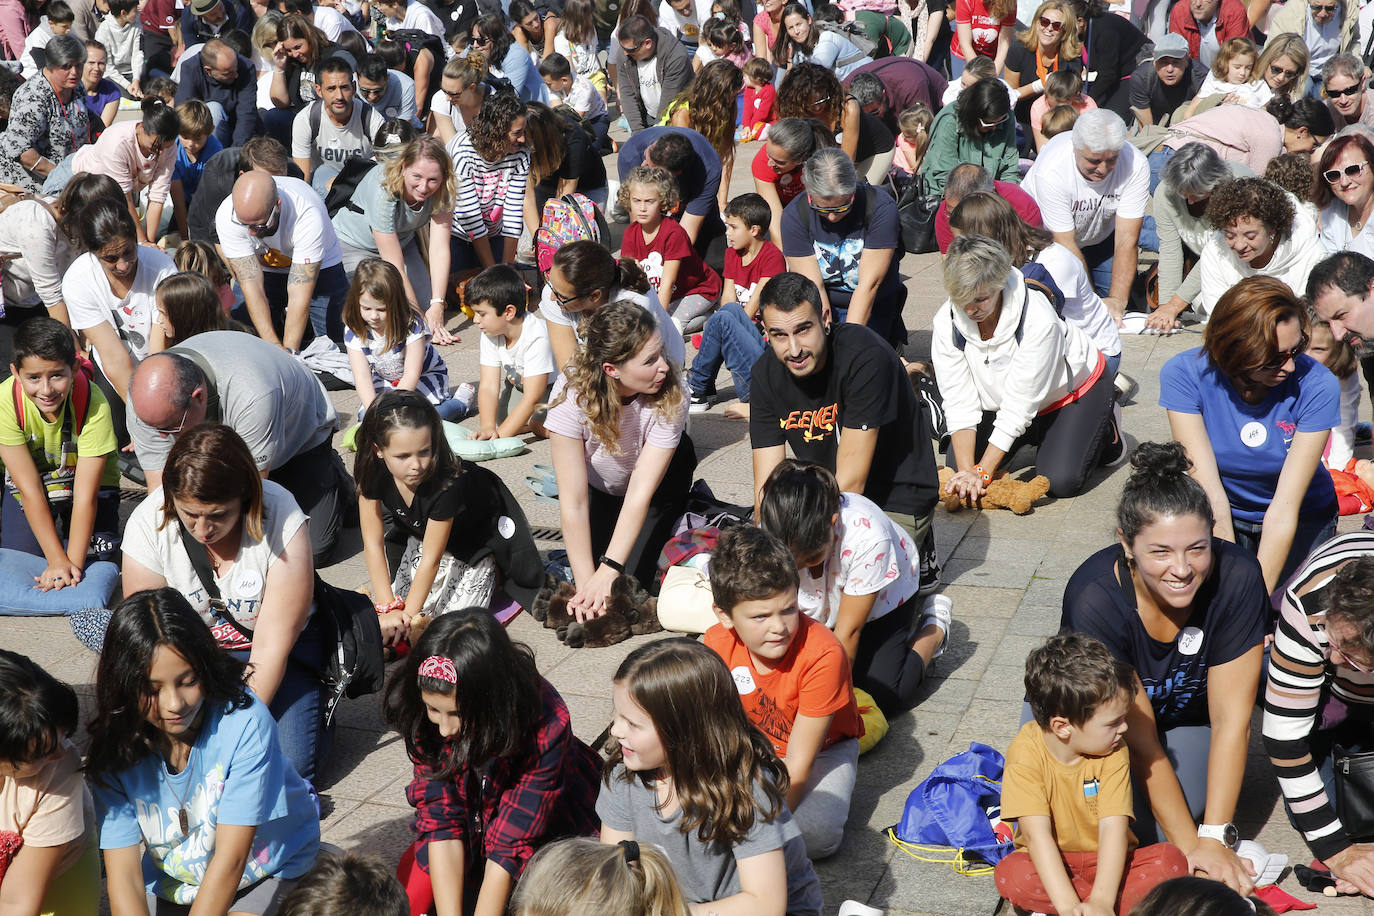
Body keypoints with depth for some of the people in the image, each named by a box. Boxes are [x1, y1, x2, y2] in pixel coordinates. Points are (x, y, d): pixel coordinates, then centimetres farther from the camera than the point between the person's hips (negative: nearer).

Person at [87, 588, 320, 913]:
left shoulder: (244, 722, -28)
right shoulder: (113, 752, -16)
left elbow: (230, 859, -26)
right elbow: (124, 875, -18)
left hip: (268, 871, -3)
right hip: (172, 883, 4)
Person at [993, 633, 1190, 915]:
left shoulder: (1114, 754, -14)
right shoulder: (1026, 754, -20)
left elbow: (1113, 828, -23)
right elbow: (1037, 834, -27)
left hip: (1104, 860, 2)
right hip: (1052, 862, -1)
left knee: (1171, 860, -22)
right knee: (1010, 874, -32)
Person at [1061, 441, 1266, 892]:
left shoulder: (1236, 577, -30)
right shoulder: (1094, 599, -34)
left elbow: (1231, 719, -23)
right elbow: (1142, 744, -27)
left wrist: (1215, 838, -25)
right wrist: (1191, 846, -25)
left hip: (1186, 715, 2)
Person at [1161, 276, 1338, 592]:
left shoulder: (1316, 386, -24)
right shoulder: (1184, 374, -22)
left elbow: (1285, 507, -25)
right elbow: (1211, 496, -24)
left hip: (1302, 519, 0)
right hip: (1223, 519, 0)